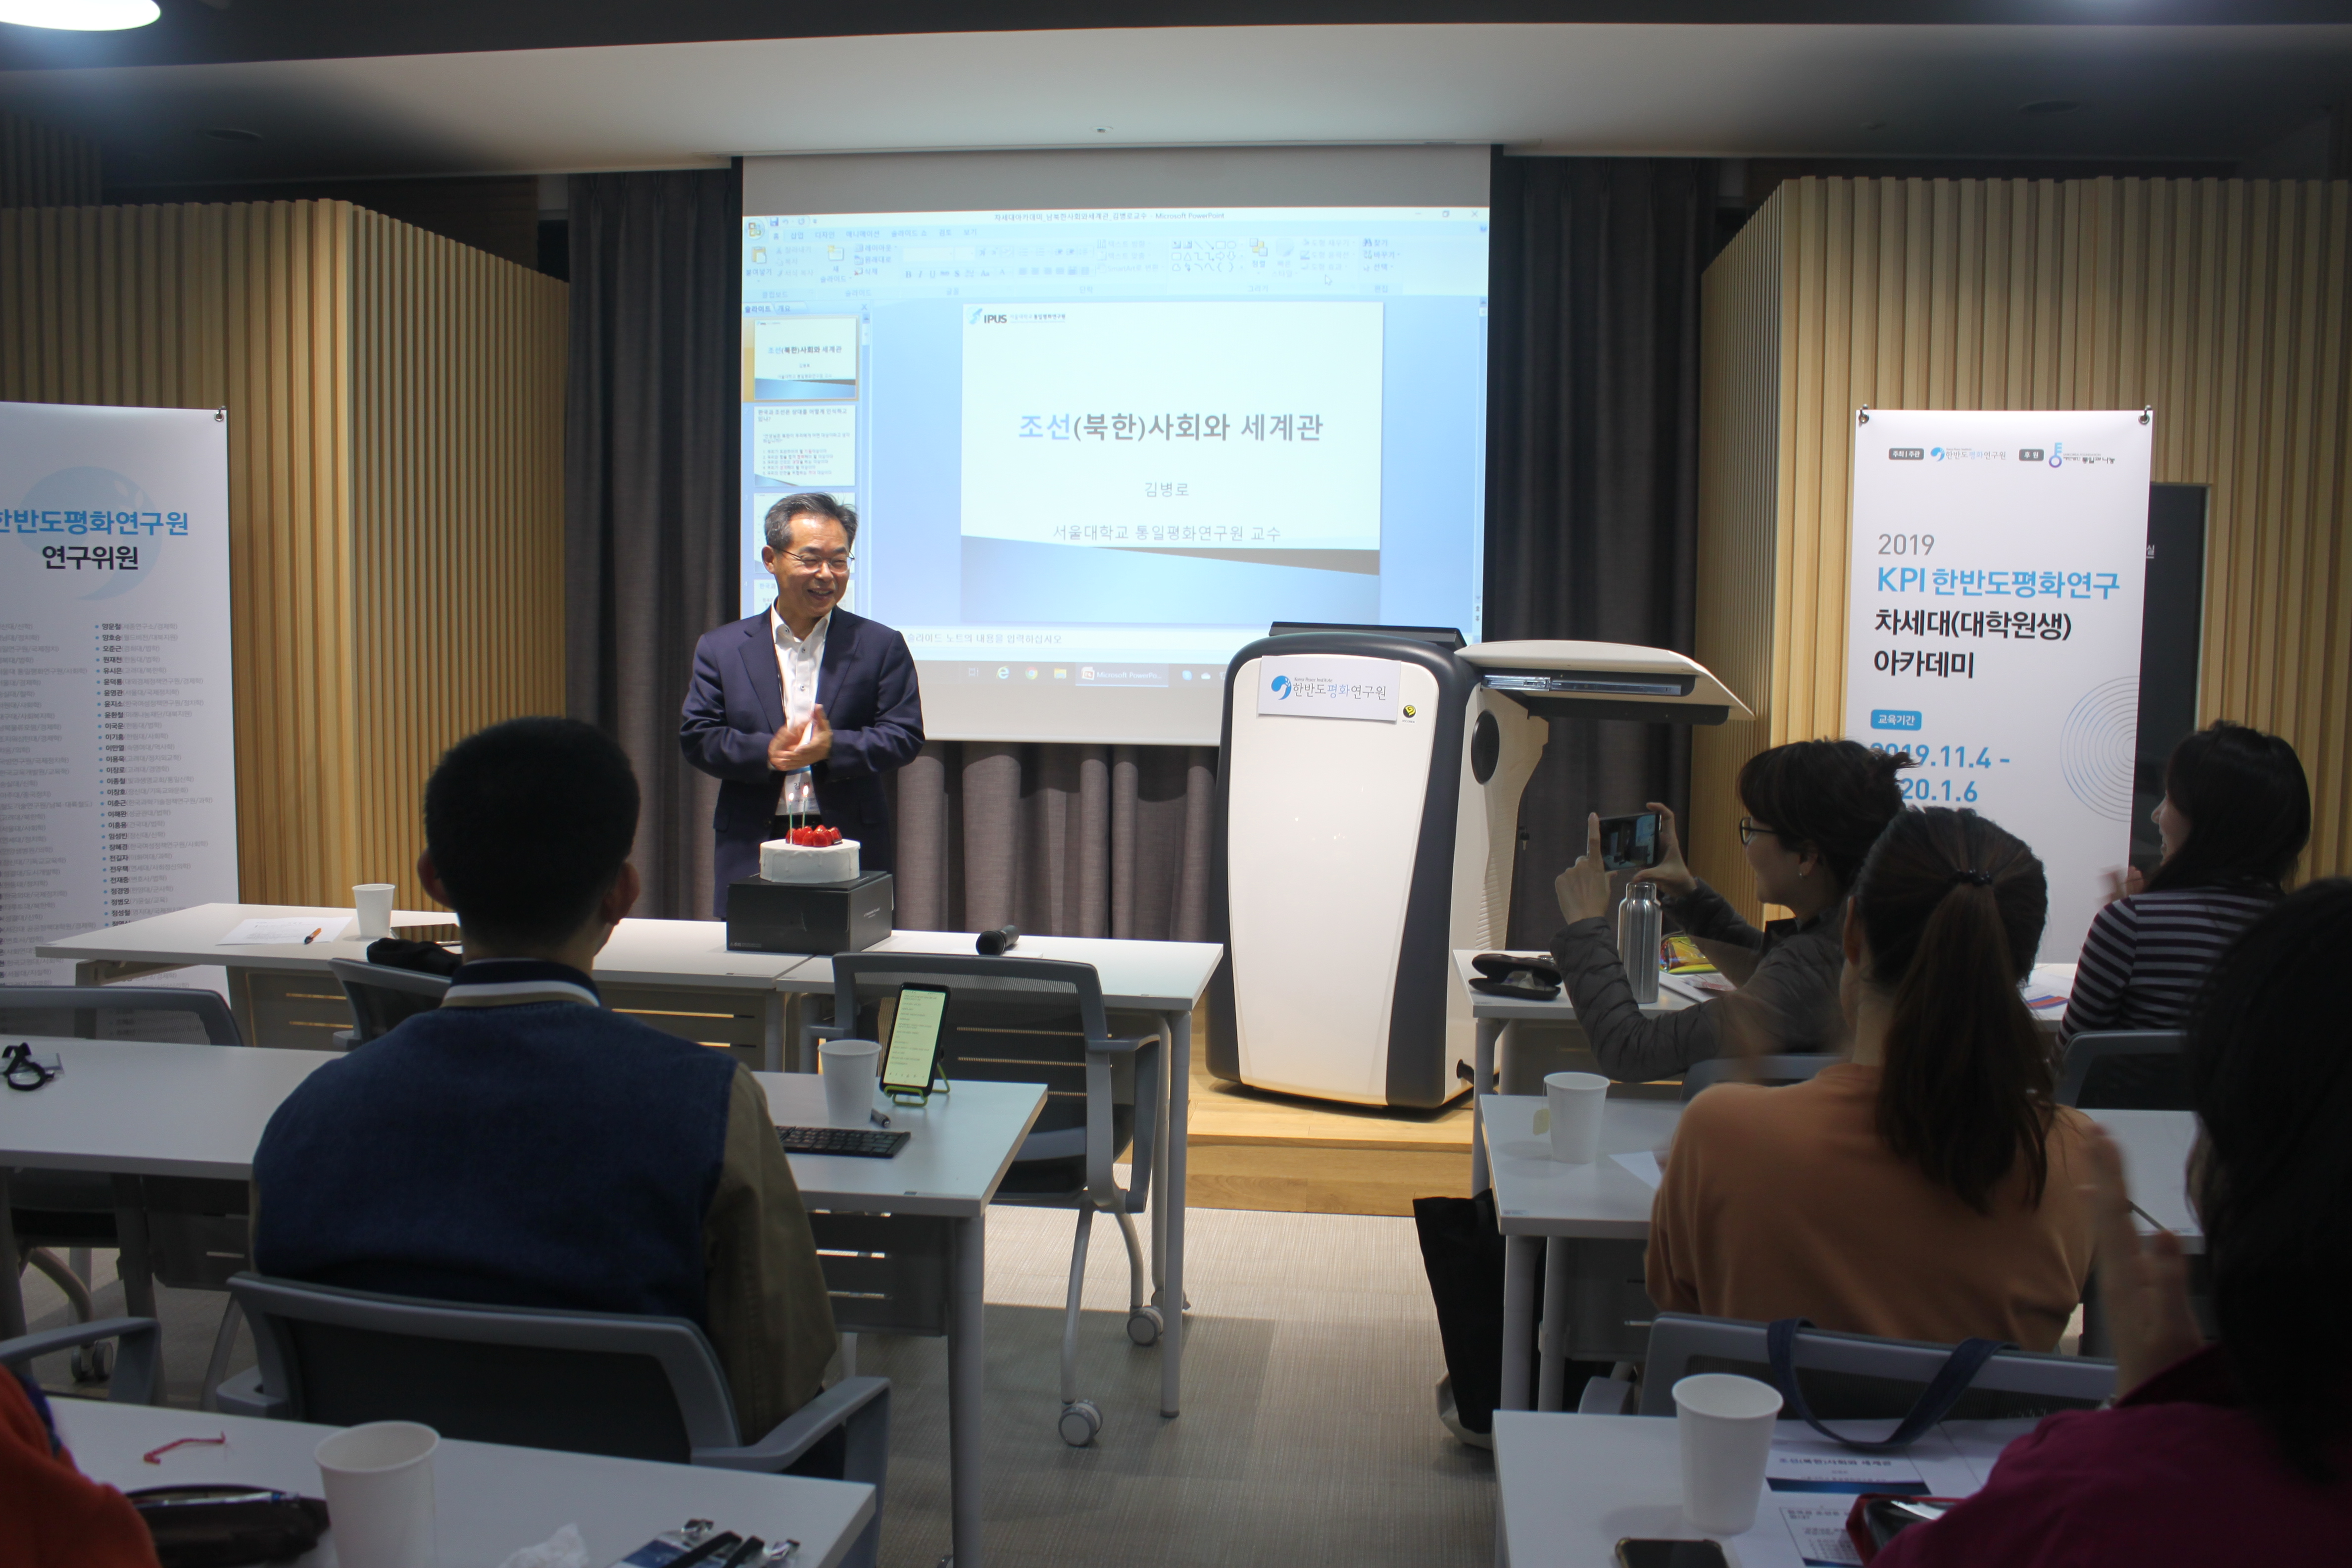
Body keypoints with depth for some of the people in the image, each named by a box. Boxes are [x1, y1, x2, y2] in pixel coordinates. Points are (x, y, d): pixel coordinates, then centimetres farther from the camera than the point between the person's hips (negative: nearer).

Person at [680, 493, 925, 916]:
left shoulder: (881, 646, 7)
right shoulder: (721, 648, 10)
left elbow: (904, 736, 0)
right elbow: (696, 737, 3)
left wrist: (833, 748, -17)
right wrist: (766, 753, -14)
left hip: (852, 851, -1)